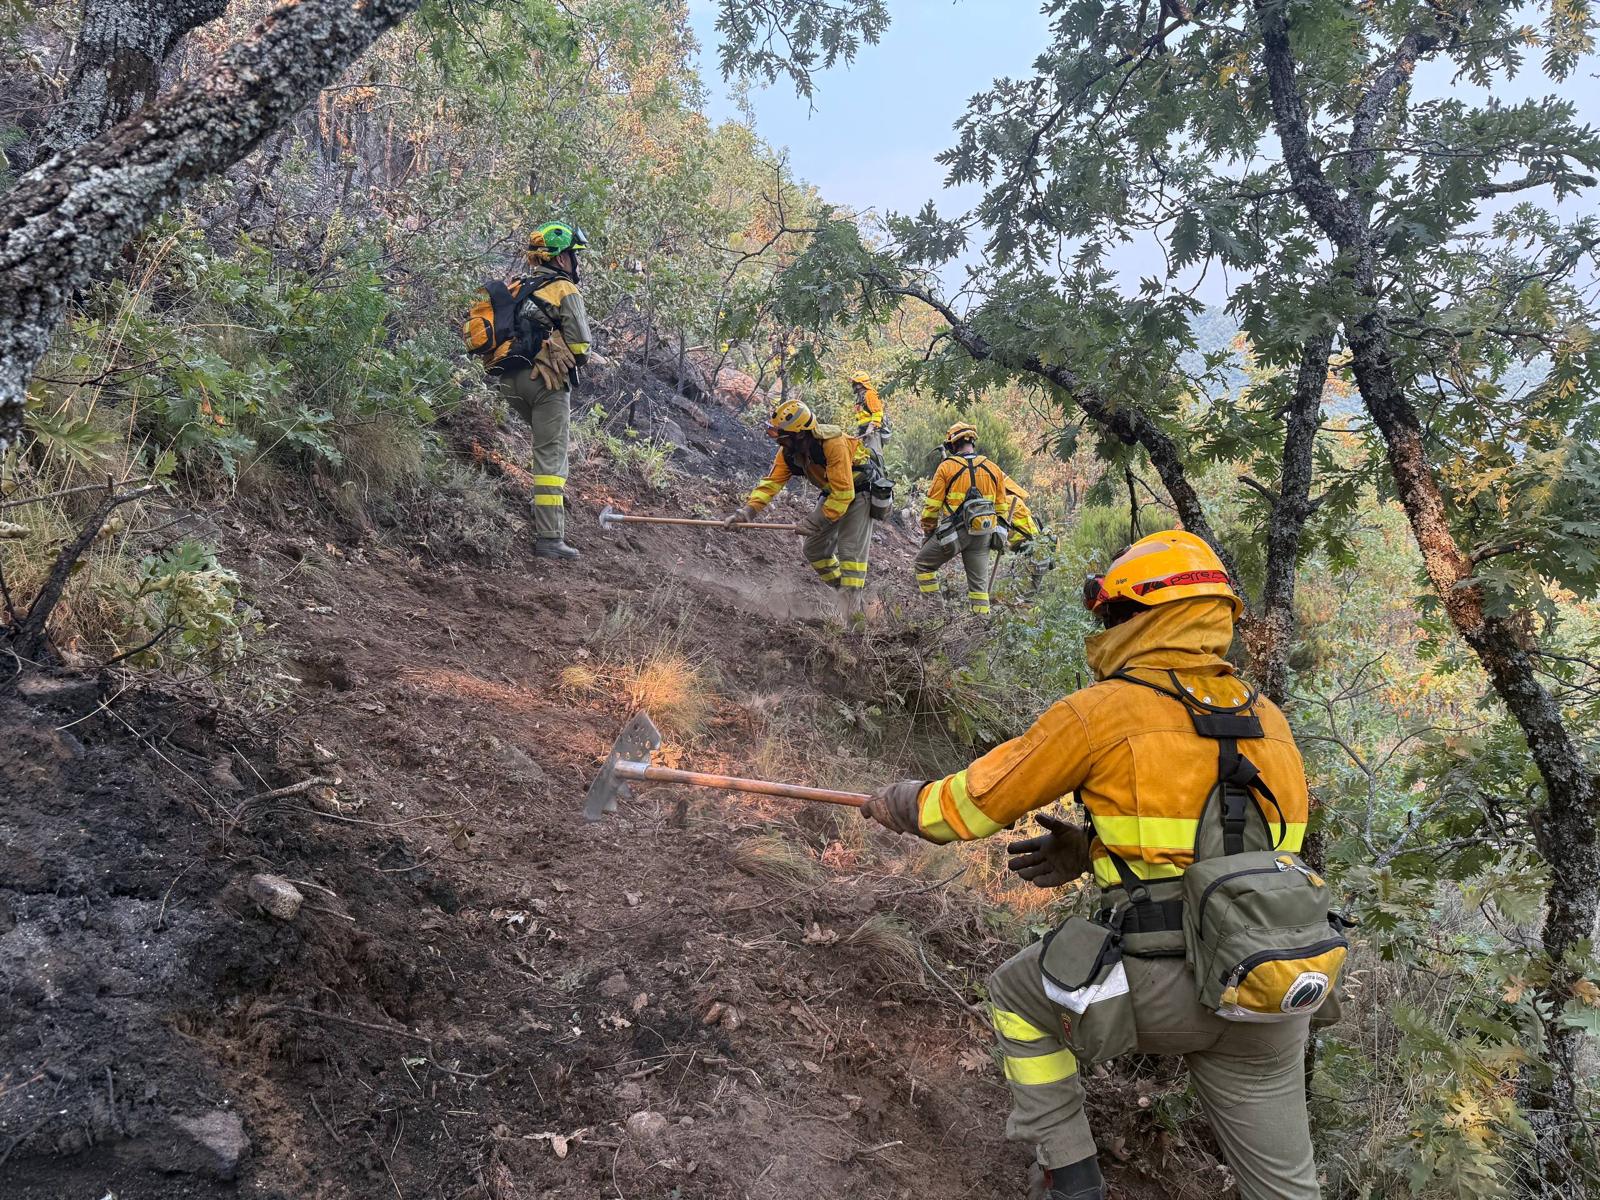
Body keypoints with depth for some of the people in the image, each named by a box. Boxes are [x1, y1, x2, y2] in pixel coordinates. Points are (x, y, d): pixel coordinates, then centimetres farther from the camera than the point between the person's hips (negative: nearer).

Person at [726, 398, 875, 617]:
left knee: (850, 549, -18)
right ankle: (844, 590, 22)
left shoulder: (833, 443, -36)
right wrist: (748, 510, -27)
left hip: (860, 488, -8)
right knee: (814, 549, 5)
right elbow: (772, 482, -14)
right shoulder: (789, 451, -13)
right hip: (832, 491, 8)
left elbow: (843, 493, -35)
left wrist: (817, 521, -32)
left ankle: (853, 610, -15)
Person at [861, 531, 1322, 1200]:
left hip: (1160, 989, -5)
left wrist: (899, 805, 19)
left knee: (1017, 994, 23)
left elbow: (978, 799, 1)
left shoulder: (1105, 710, -8)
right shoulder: (1267, 719, 9)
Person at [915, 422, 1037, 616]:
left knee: (923, 564, 13)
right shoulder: (993, 469, 8)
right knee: (979, 583, 12)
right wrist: (1000, 538, 23)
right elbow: (1002, 507, 13)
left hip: (954, 532, -4)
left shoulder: (947, 467, -5)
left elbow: (932, 505, -3)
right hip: (984, 535, 4)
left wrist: (928, 531, 11)